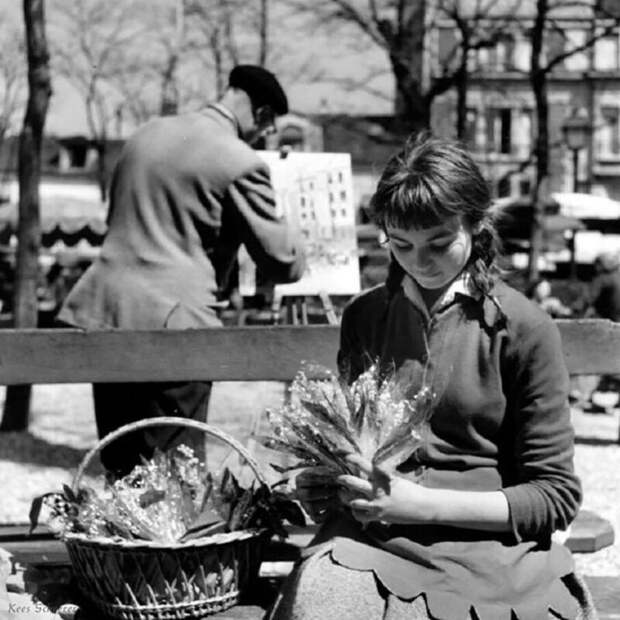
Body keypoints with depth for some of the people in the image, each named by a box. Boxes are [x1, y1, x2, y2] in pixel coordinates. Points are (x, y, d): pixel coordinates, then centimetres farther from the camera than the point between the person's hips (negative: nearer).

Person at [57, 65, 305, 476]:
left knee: (120, 469, 14)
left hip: (103, 311, 7)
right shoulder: (241, 163, -8)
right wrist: (289, 231, 16)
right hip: (172, 323, -7)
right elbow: (284, 263, -4)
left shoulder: (148, 134, 14)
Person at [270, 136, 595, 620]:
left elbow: (556, 495, 0)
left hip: (486, 543, -3)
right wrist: (324, 484, 6)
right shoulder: (364, 316, 15)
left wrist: (422, 504, -12)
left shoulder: (524, 329, 0)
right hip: (369, 538, 3)